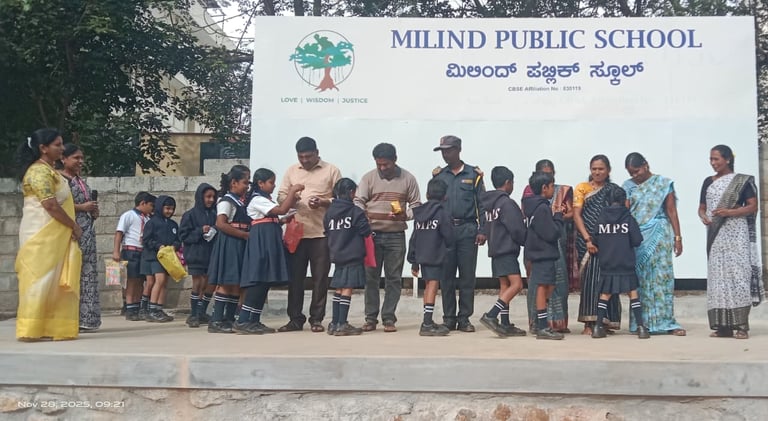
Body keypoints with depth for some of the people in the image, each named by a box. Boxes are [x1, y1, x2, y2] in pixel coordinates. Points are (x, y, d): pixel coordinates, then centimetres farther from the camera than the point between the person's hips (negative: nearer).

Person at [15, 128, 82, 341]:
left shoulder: (49, 170, 18)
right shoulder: (40, 171, -13)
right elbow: (50, 205, -20)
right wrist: (74, 226, -12)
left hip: (54, 235, 9)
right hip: (42, 235, -9)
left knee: (53, 281, 8)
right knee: (40, 279, -7)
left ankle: (49, 327, 11)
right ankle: (30, 329, -2)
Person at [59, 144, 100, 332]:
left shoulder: (82, 182, 22)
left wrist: (93, 212, 10)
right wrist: (82, 207, -15)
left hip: (86, 233, 9)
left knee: (87, 274, 6)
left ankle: (84, 318, 8)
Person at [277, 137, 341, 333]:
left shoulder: (331, 171, 5)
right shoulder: (291, 171, 15)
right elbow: (281, 196, 13)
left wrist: (323, 202, -16)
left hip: (321, 232, -3)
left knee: (320, 277, 1)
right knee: (295, 276, 5)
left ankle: (316, 319, 10)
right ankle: (295, 319, 13)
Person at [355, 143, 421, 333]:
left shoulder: (408, 179, 4)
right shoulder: (368, 178, 5)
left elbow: (416, 205, 7)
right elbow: (358, 202, 1)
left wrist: (404, 214, -14)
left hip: (396, 236, 0)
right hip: (372, 234, 0)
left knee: (394, 278, 2)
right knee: (370, 277, 3)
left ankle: (388, 319, 10)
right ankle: (370, 318, 11)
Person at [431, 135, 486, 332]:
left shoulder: (474, 175, 5)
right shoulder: (438, 175, 11)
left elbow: (482, 205, 3)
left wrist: (482, 230, -6)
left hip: (467, 229, -2)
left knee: (467, 275, 0)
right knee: (446, 276, 4)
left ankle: (464, 318, 8)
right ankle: (449, 318, 11)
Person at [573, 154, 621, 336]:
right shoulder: (582, 188, 7)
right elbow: (576, 215, -2)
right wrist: (587, 239, -13)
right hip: (588, 241, -2)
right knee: (590, 279, -7)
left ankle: (605, 322, 12)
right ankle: (589, 323, -5)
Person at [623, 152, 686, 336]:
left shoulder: (663, 183, 3)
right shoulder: (628, 186, 9)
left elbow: (672, 211, 2)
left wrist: (678, 237, -2)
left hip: (658, 235, -2)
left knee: (662, 276, -4)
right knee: (640, 278, 2)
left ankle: (665, 322, 0)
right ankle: (641, 323, 6)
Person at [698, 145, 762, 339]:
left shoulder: (742, 181, 1)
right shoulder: (708, 182, 14)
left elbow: (753, 206, -3)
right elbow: (702, 207, 17)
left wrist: (729, 211, -17)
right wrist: (703, 216, -6)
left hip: (736, 234, -4)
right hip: (715, 235, 5)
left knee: (737, 274, -11)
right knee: (717, 276, 1)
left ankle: (741, 325, -9)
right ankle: (723, 326, 5)